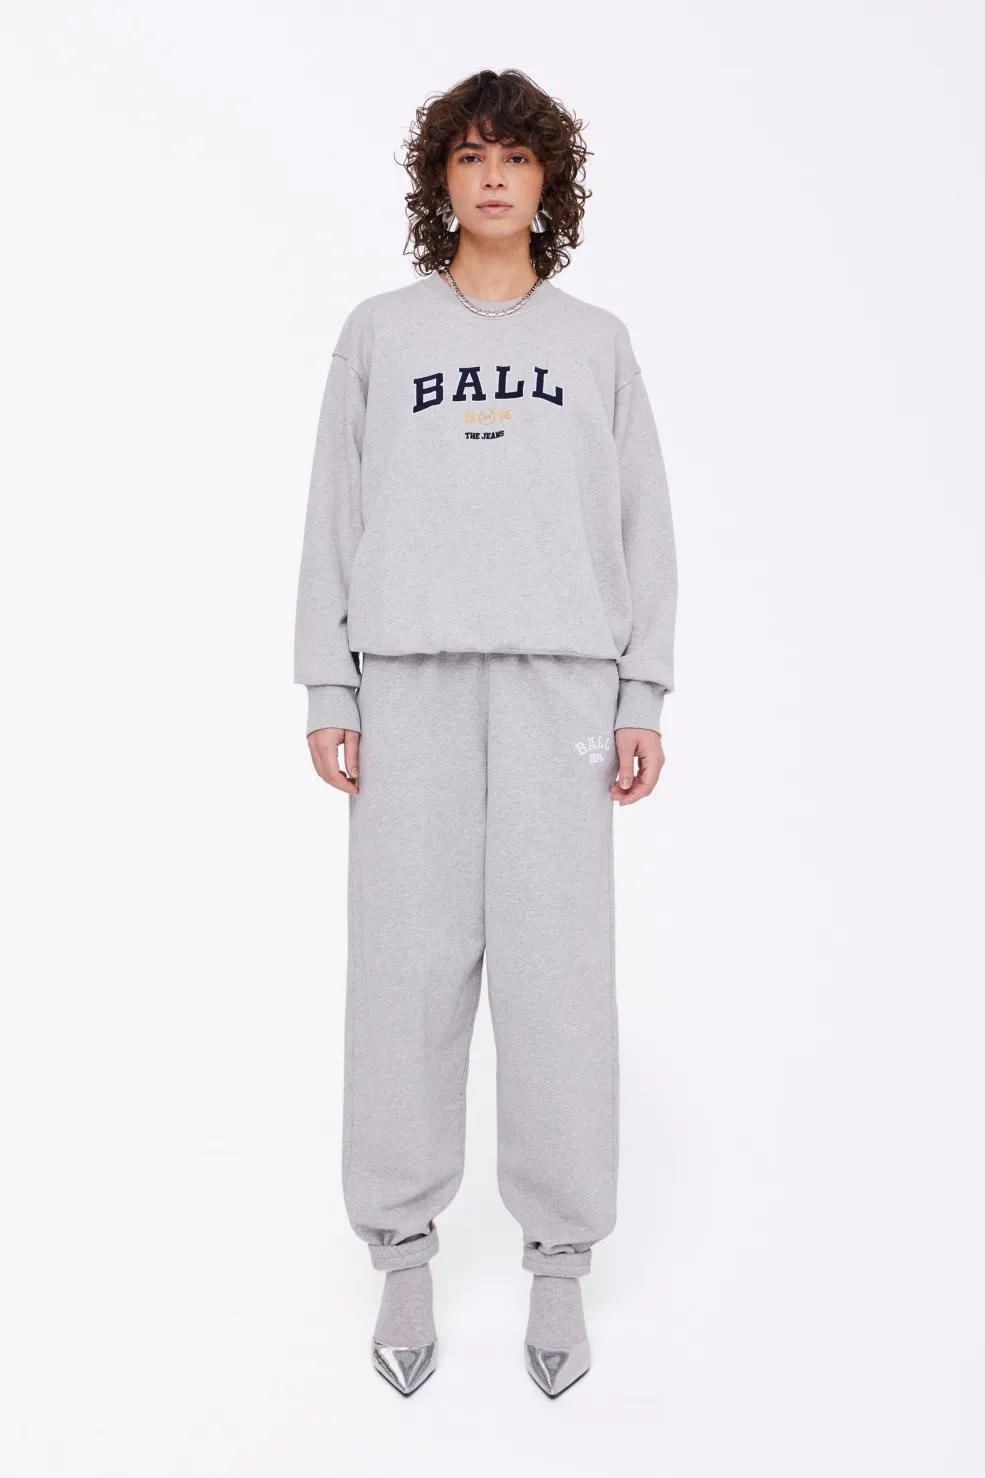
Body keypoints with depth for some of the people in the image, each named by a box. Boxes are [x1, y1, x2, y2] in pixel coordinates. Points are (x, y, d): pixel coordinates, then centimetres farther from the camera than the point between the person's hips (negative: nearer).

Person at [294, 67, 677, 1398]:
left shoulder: (597, 343, 15)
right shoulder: (378, 336, 13)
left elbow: (644, 527, 11)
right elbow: (334, 517, 9)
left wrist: (643, 698, 2)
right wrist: (328, 691, 1)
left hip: (561, 681, 0)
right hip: (410, 676, 0)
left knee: (558, 966, -2)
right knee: (408, 963, -1)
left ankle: (559, 1260, 10)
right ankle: (403, 1249, 12)